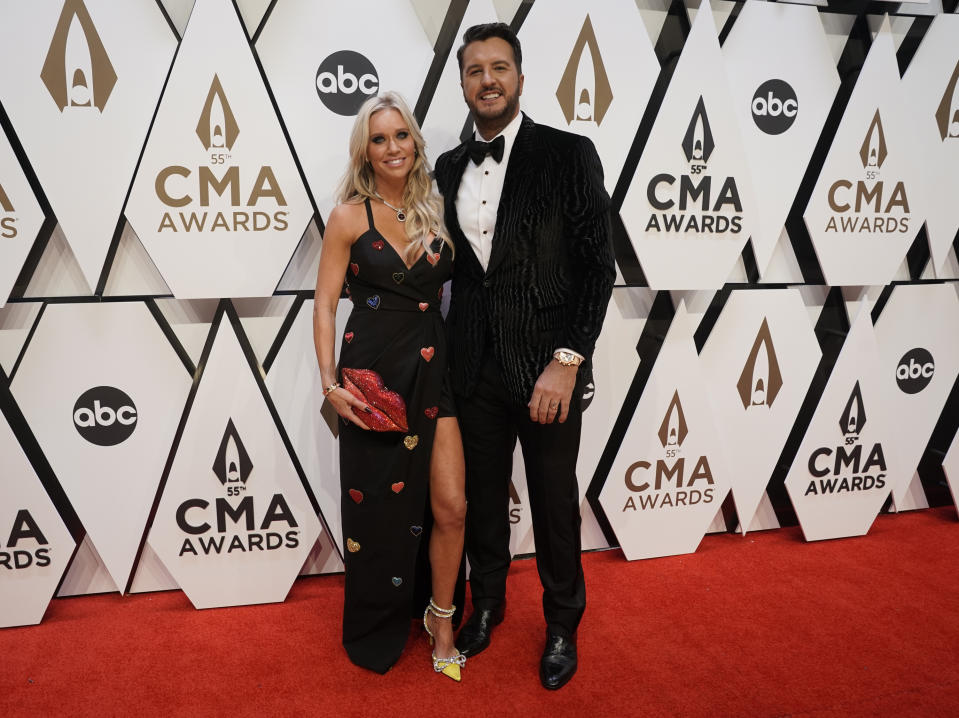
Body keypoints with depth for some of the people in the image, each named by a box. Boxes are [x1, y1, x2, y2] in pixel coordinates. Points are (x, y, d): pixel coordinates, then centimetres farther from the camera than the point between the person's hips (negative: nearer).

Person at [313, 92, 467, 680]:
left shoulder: (435, 209, 7)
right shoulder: (350, 217, -3)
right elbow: (325, 305, -3)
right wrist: (330, 381, -12)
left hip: (433, 369, 3)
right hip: (374, 376, -3)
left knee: (452, 507, 1)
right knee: (379, 509, 9)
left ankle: (442, 619, 27)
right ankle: (377, 632, 33)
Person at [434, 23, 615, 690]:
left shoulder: (569, 154, -6)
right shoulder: (449, 168, 9)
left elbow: (597, 267, -9)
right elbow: (452, 266, 12)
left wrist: (566, 361, -17)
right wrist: (448, 357, 6)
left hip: (547, 366, -4)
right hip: (474, 367, 4)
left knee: (555, 503, 11)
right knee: (482, 495, 18)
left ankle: (563, 624, 35)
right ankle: (487, 602, 42)